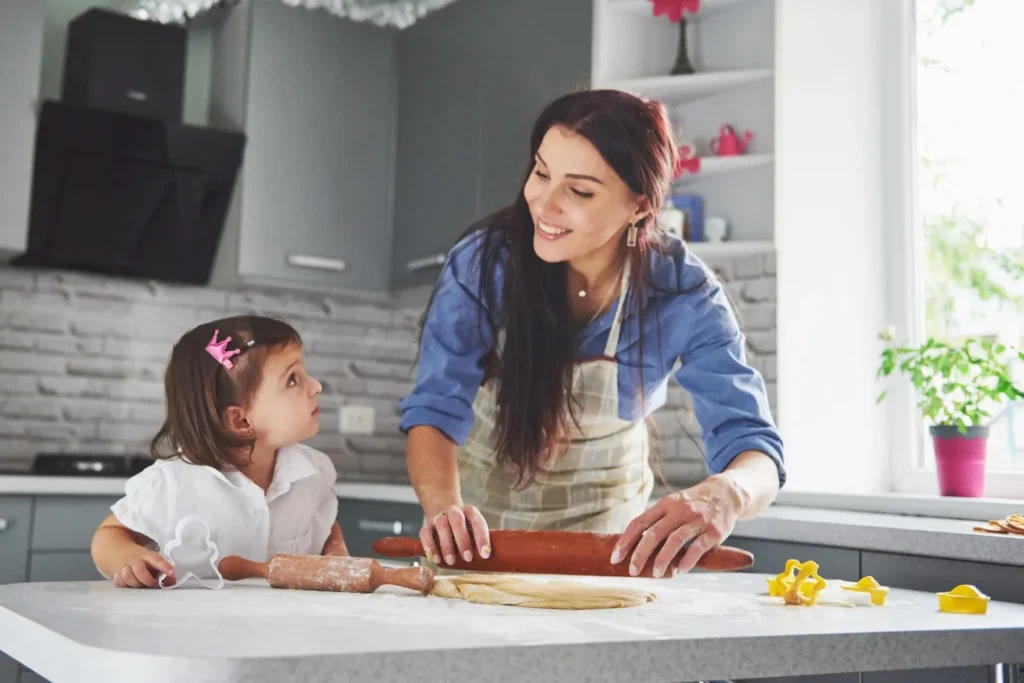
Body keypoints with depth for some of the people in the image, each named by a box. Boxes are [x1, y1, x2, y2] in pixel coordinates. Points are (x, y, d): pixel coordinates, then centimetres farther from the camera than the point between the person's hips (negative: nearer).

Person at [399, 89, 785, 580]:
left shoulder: (684, 296, -22)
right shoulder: (483, 262, -22)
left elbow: (755, 451, -27)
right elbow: (434, 410, -23)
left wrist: (722, 495, -51)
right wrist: (444, 504, -45)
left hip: (605, 528, -1)